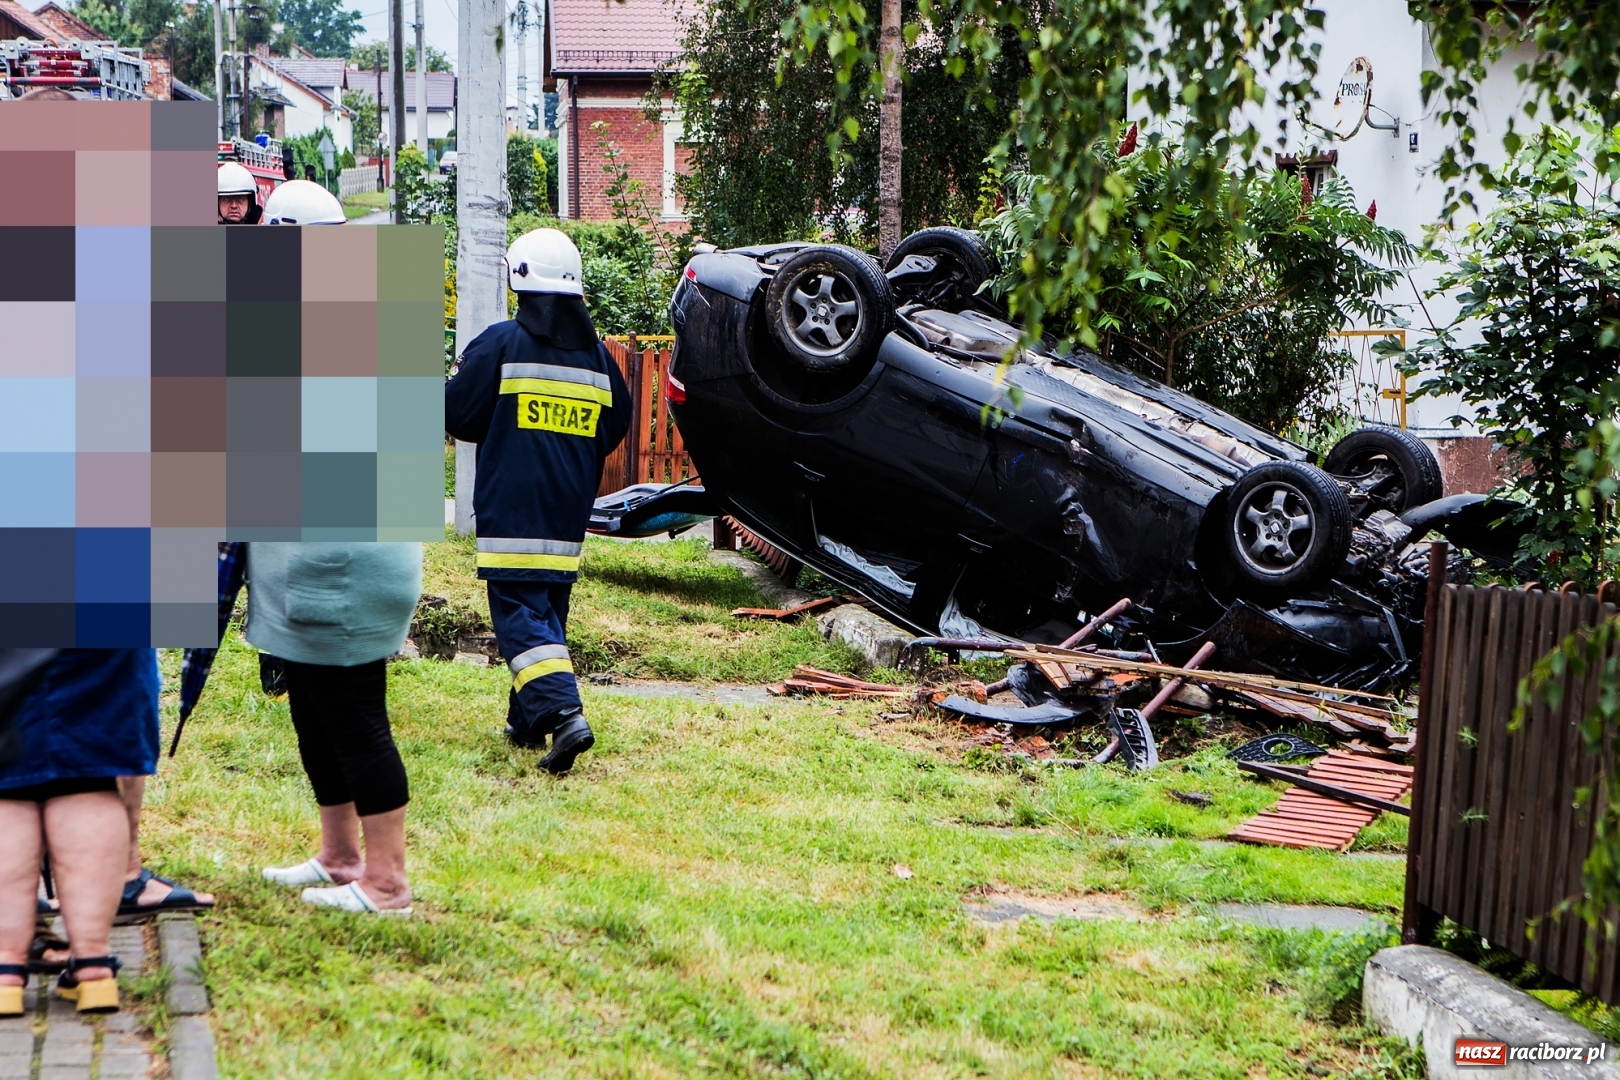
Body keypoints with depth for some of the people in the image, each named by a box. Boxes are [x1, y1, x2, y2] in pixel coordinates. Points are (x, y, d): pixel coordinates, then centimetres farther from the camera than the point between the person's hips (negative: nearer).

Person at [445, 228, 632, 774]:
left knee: (519, 614, -7)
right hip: (568, 518, 6)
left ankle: (563, 712, -24)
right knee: (549, 610, 16)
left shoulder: (501, 343, -9)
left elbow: (457, 414, -5)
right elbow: (616, 427, 16)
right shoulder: (596, 354, 7)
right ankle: (527, 721, 24)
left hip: (511, 510, -6)